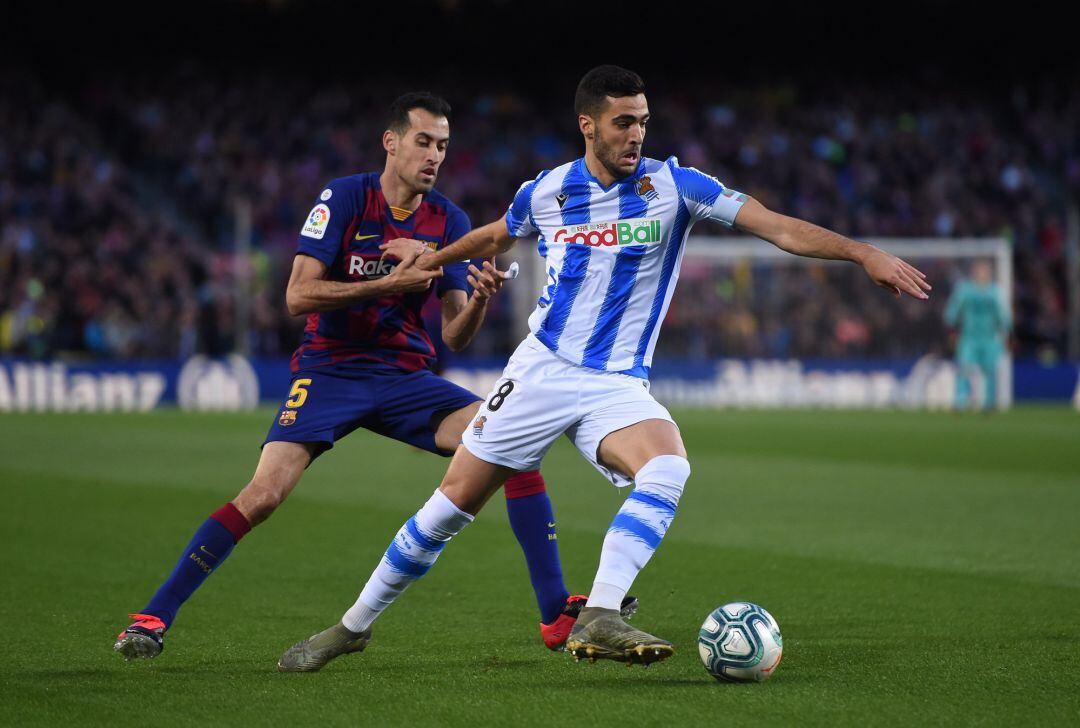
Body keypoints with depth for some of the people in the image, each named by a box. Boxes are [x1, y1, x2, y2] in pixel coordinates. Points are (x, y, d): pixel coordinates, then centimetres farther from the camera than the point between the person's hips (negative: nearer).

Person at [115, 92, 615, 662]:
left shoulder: (449, 221, 2)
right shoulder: (344, 198, -8)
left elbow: (455, 337, 1)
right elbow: (298, 295, -16)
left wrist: (480, 300, -21)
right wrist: (389, 283, -24)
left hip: (406, 376, 3)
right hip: (331, 371, -3)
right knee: (264, 493, -21)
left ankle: (556, 613, -11)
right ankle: (155, 615, -7)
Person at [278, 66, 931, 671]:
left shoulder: (672, 186, -7)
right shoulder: (546, 192, 0)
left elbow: (780, 228, -13)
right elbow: (496, 237, 24)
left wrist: (866, 254, -22)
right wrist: (431, 258, 34)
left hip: (619, 386, -1)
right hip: (541, 370, 1)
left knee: (669, 469, -32)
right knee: (452, 503, 0)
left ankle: (599, 618, -36)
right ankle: (355, 624, 16)